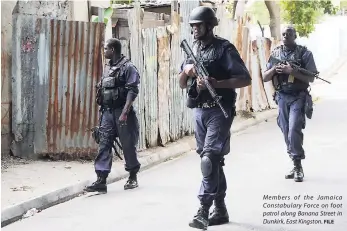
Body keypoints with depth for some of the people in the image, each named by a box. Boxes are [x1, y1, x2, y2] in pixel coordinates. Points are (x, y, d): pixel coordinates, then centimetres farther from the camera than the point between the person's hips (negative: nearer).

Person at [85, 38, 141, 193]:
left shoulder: (128, 67, -9)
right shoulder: (108, 68, 15)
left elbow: (132, 91, -16)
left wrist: (124, 113, -23)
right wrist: (102, 110, 15)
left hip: (121, 112, -7)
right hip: (107, 112, 7)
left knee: (128, 145, 4)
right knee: (104, 145, -1)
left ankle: (133, 177, 20)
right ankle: (101, 180, -4)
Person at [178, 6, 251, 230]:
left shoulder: (224, 48, -9)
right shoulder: (193, 50, 12)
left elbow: (246, 79, -14)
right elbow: (182, 84, 17)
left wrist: (215, 83, -23)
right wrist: (186, 72, -6)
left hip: (219, 111, -7)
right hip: (199, 111, 7)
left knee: (209, 159, -16)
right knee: (212, 161, 12)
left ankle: (203, 211, -16)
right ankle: (220, 210, 20)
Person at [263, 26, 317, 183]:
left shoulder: (304, 53, -2)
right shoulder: (275, 53, 10)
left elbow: (311, 78, -7)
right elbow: (265, 77, 11)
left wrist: (292, 71, -17)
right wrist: (274, 69, -9)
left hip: (298, 97, -4)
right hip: (282, 97, 5)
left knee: (294, 130, -16)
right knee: (287, 132, 7)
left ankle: (298, 166, -9)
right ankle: (295, 165, 17)